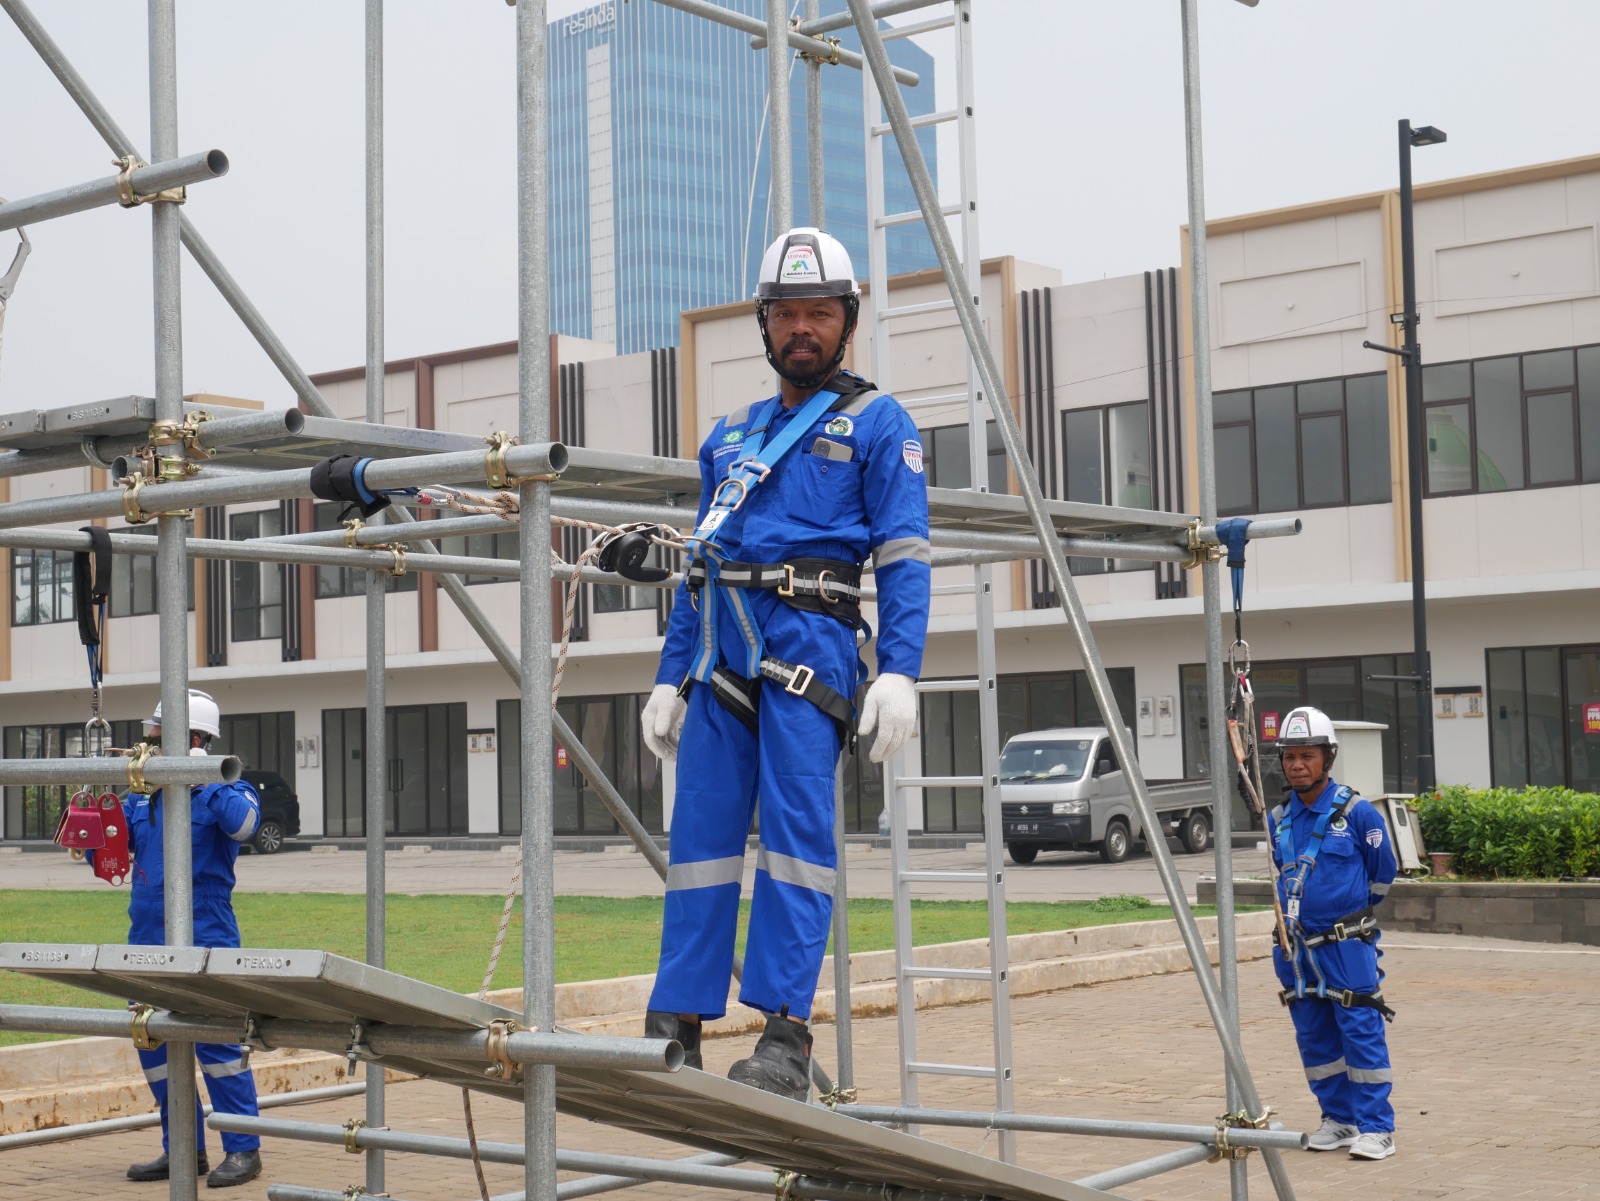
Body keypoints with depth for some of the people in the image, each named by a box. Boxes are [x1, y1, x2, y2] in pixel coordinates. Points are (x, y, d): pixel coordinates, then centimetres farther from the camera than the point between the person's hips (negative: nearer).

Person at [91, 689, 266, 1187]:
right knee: (154, 1045, 10)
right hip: (147, 941, 7)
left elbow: (243, 824, -24)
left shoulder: (221, 791, -3)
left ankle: (243, 1150, 2)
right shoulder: (141, 798, 14)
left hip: (204, 944, -7)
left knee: (215, 1043, -7)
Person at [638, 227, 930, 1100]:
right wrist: (669, 676, 17)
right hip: (721, 645, 6)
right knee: (701, 831, 1)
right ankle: (675, 1028, 3)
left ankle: (786, 1039, -13)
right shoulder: (730, 434, 25)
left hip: (809, 634, -5)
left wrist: (899, 671, -14)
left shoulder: (877, 423, 8)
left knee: (795, 826, -12)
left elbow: (903, 557, -2)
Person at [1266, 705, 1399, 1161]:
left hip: (1346, 944, -5)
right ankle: (1339, 1119, 21)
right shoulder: (1278, 819, 6)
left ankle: (1376, 1128, 0)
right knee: (1314, 1037, 10)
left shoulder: (1356, 812, -8)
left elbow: (1383, 872, 4)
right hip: (1296, 944, 6)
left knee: (1361, 1032, -6)